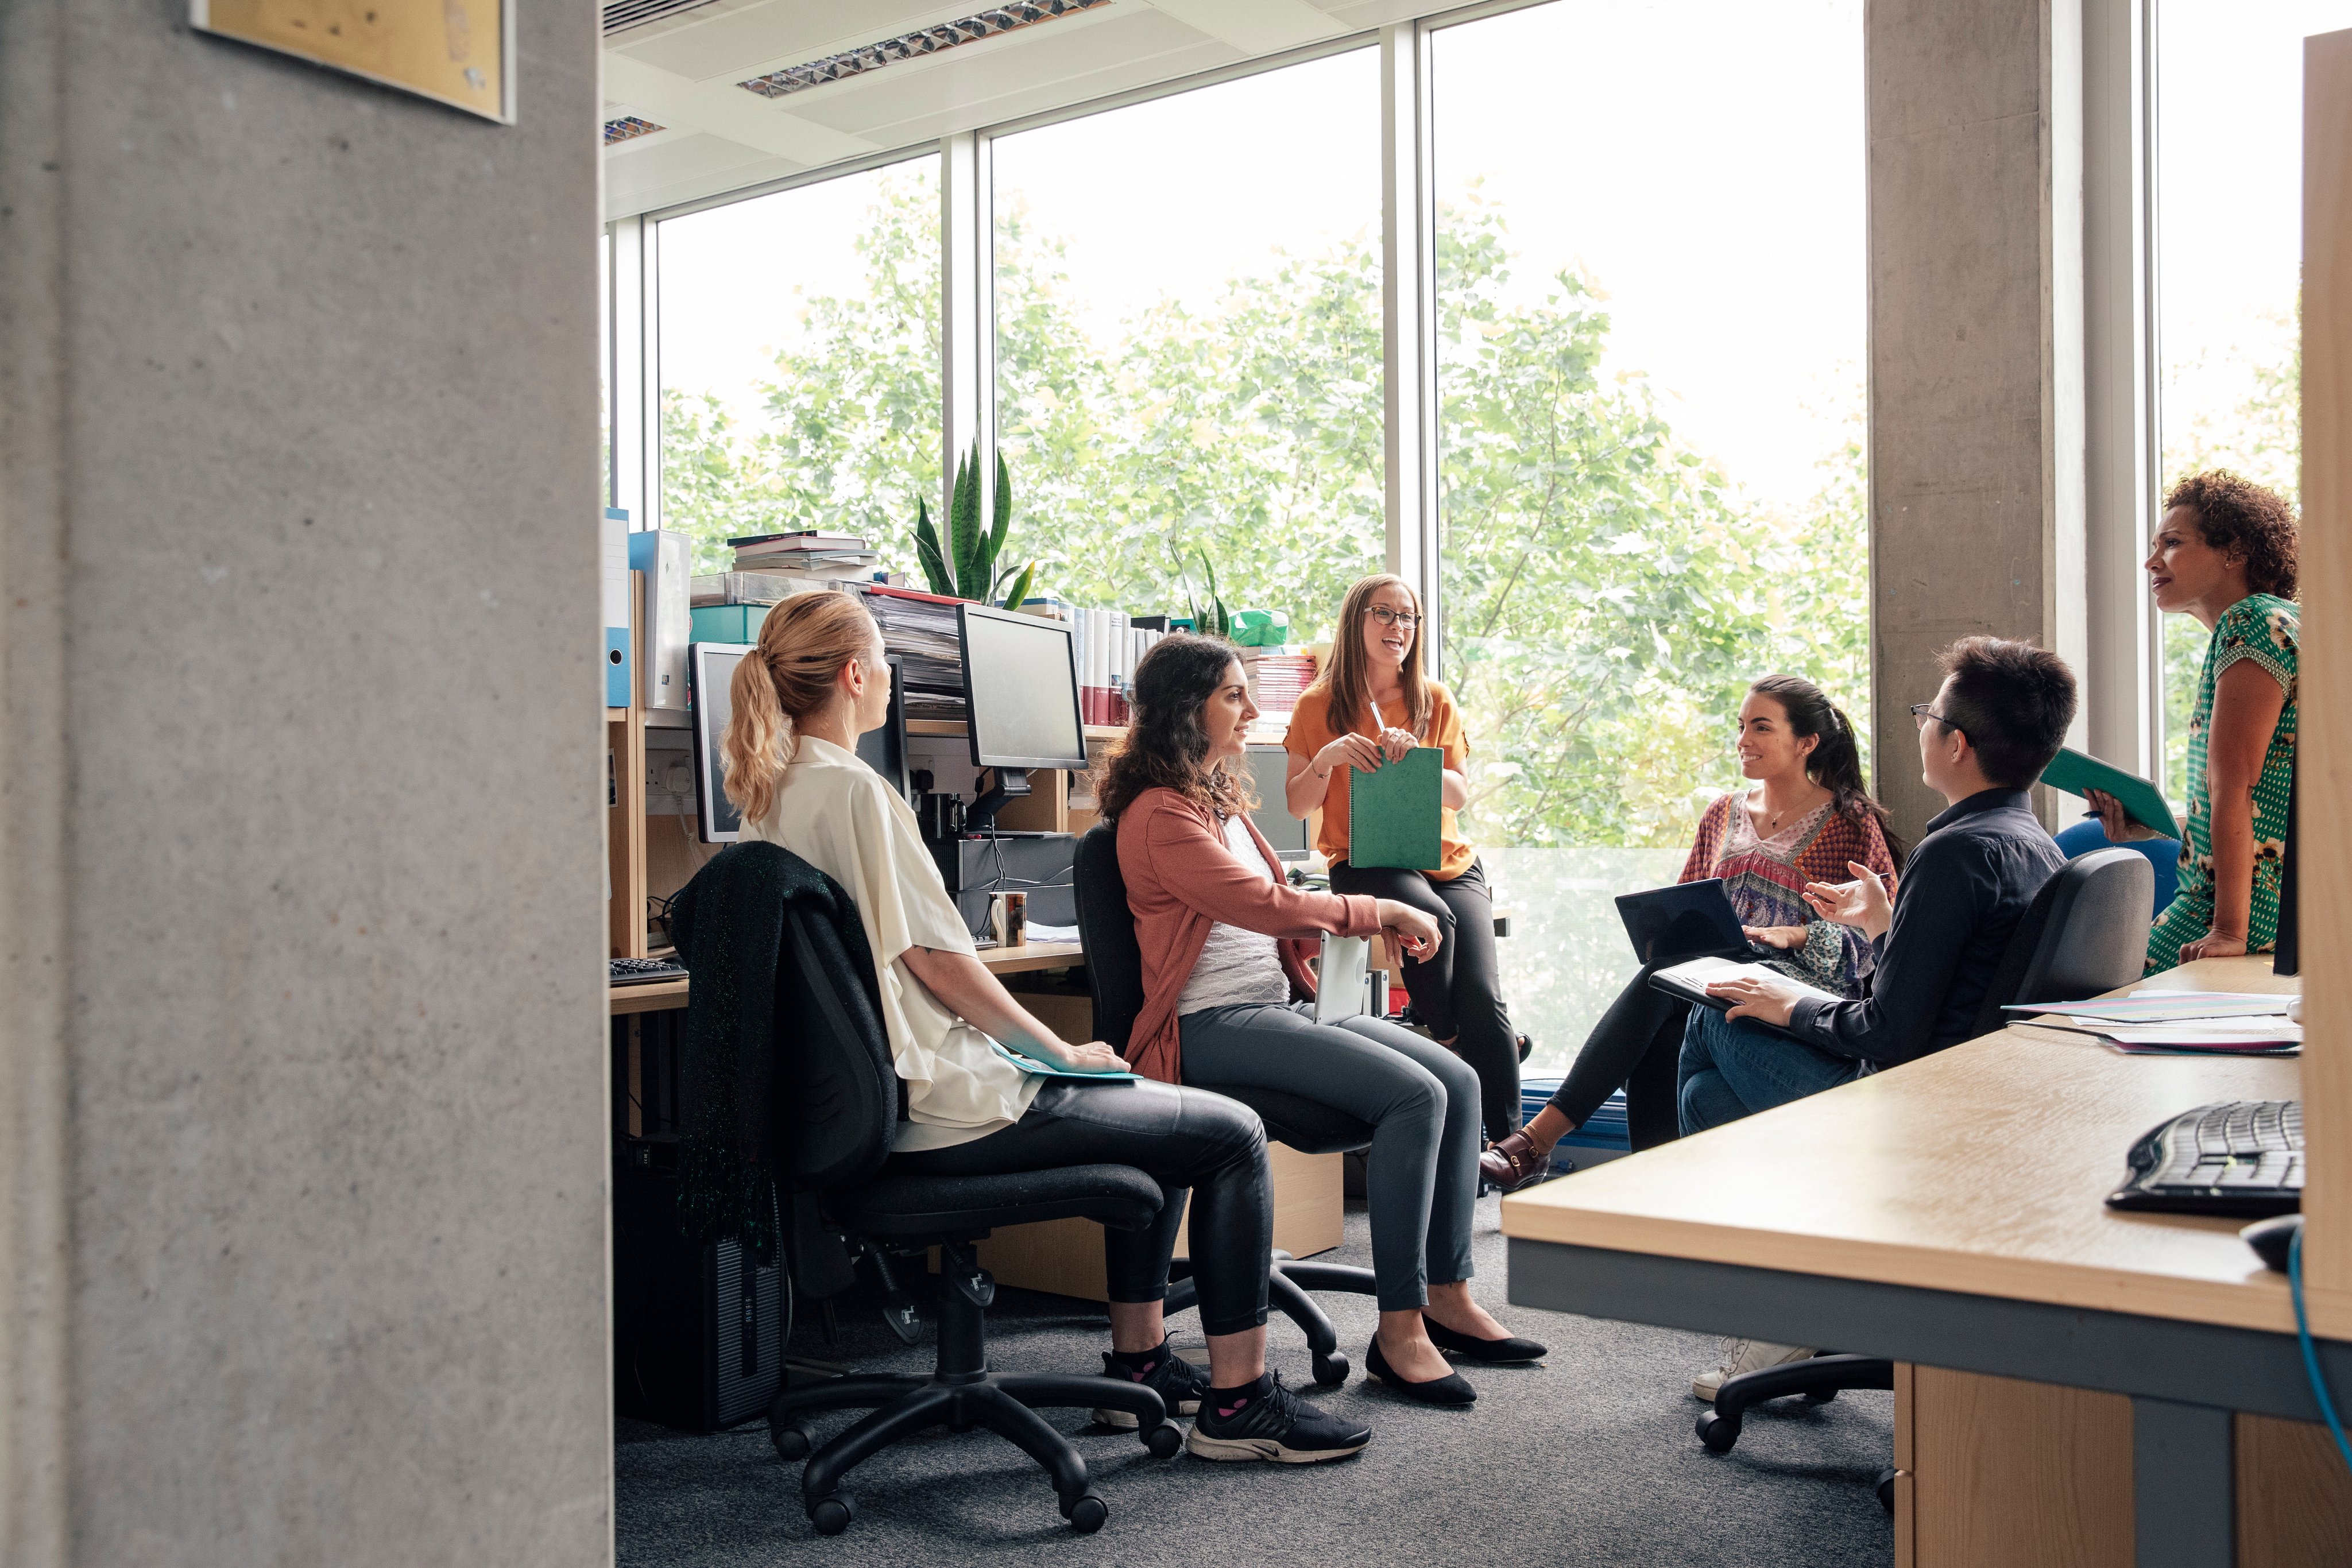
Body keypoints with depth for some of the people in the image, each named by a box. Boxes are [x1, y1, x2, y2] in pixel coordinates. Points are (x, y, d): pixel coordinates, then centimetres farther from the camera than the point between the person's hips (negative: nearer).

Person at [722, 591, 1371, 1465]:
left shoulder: (771, 795, 11)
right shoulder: (853, 789, -18)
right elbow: (938, 961, -20)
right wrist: (1060, 1049, -7)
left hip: (872, 1098, 10)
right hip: (942, 1108, -10)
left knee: (1161, 1114, 25)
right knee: (1232, 1134, -2)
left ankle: (1139, 1362, 28)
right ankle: (1238, 1401, 4)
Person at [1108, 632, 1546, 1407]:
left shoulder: (1217, 794, 19)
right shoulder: (1161, 814, -12)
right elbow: (1265, 904, -18)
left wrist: (1368, 927, 8)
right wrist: (1383, 912, -11)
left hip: (1284, 1003, 10)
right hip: (1215, 1025, -10)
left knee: (1458, 1081, -4)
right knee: (1413, 1094, -24)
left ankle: (1447, 1295, 2)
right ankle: (1400, 1329, -18)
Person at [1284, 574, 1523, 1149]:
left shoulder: (1436, 702, 11)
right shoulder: (1317, 706, 5)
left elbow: (1459, 796, 4)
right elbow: (1297, 805, 3)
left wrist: (1415, 757, -14)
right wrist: (1327, 759, -17)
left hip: (1448, 861, 2)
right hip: (1364, 861, -2)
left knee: (1482, 996, -20)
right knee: (1433, 918, -36)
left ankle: (1509, 1143, -12)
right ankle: (1446, 1043, -11)